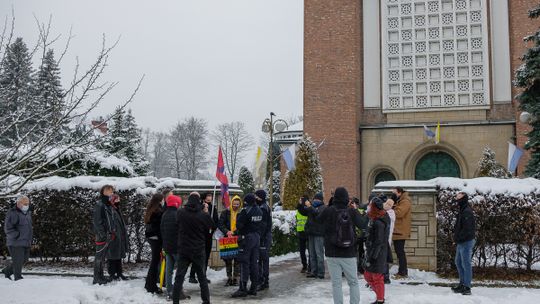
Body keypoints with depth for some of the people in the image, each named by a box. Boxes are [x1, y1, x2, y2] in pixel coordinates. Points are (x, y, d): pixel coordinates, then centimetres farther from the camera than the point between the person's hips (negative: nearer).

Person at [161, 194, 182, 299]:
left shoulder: (164, 215, 8)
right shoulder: (177, 214, -15)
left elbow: (162, 231, 14)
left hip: (167, 246, 7)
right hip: (177, 247, -7)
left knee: (168, 269, 9)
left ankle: (169, 292, 11)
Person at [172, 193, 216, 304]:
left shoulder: (180, 213, -8)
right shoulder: (204, 215, -13)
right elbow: (212, 226, 3)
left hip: (183, 250, 1)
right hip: (199, 250, 0)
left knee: (179, 278, 5)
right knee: (202, 277, 12)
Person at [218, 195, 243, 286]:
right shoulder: (226, 212, 3)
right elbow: (220, 224, -2)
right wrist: (227, 231, -17)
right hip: (227, 238, 1)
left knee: (237, 259, 1)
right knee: (227, 259, 6)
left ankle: (235, 278, 11)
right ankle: (229, 278, 17)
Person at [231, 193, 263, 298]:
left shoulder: (245, 210, -16)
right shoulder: (259, 211, 7)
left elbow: (239, 225, -15)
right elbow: (260, 224, 11)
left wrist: (238, 232, 2)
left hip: (246, 238, -7)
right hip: (257, 237, 7)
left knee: (244, 263, -4)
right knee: (254, 263, 10)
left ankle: (243, 289, -3)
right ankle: (253, 288, 15)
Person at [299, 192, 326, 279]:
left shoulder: (324, 207, -4)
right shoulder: (312, 207, 17)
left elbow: (318, 214, -23)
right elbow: (303, 212, 19)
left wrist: (310, 207, -27)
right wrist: (301, 204, 3)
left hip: (319, 234, -8)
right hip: (311, 233, 8)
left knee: (319, 253, -8)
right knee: (312, 254, 11)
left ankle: (320, 273, -5)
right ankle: (314, 272, 17)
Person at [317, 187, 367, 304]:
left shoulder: (328, 211, -9)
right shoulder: (352, 211, -9)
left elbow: (317, 219, 9)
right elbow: (363, 225, -1)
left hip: (332, 254, 0)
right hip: (349, 254, 1)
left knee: (336, 283, 6)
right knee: (353, 282, 14)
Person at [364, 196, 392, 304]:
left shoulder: (378, 223, -21)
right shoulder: (375, 219, 7)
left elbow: (378, 242, -22)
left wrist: (372, 257, -20)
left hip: (377, 255, -9)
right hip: (372, 253, 9)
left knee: (377, 278, 3)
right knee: (367, 275, 17)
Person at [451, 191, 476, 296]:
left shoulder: (467, 212, -18)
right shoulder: (462, 211, 14)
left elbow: (467, 229, -24)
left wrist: (458, 237, -18)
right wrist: (456, 236, 10)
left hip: (466, 242, -11)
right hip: (461, 242, 11)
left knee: (466, 264, -5)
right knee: (459, 263, 17)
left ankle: (467, 287, 0)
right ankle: (462, 284, 26)